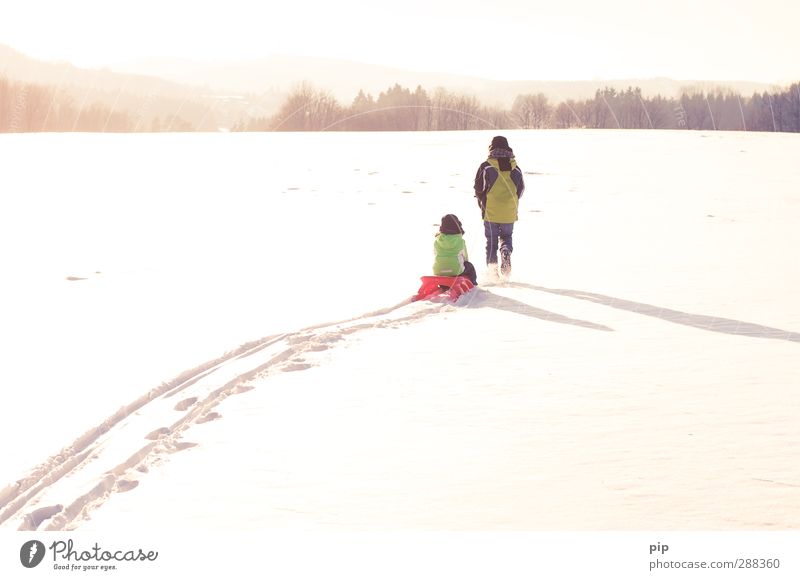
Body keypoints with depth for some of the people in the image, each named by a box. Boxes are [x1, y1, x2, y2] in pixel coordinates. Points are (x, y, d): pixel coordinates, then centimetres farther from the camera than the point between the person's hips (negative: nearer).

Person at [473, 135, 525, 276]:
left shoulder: (486, 166, -8)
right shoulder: (515, 168, 2)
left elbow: (478, 188, -3)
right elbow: (521, 188, 9)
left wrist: (483, 203, 16)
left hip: (491, 211, -2)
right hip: (509, 212, 2)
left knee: (491, 240, 10)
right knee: (506, 236, 18)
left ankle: (492, 268, 1)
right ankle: (506, 251, -13)